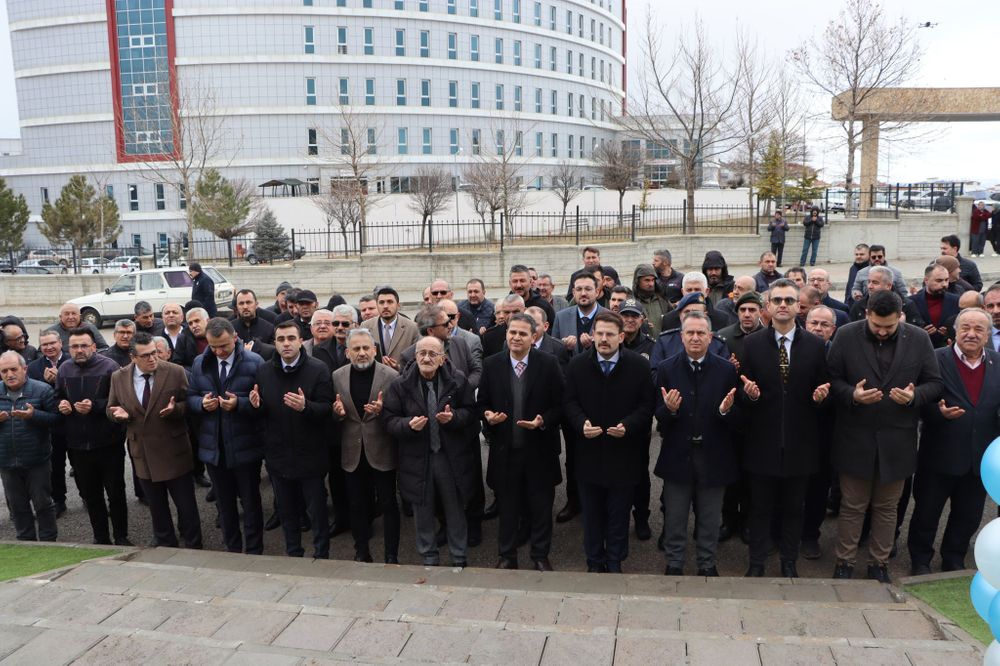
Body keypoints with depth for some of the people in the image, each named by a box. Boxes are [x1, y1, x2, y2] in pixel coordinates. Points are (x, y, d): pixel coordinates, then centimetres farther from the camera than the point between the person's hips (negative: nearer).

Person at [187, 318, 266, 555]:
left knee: (251, 501, 9)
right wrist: (202, 402, -13)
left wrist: (239, 403, -25)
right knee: (224, 503, 18)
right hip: (213, 447, 4)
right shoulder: (199, 364, 4)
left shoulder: (254, 363, -11)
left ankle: (254, 551, 23)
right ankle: (232, 549, 34)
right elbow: (190, 398, 9)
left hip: (244, 446, -4)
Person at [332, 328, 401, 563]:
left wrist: (382, 411, -28)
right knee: (358, 505, 16)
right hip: (353, 453, 3)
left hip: (382, 453, -3)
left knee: (388, 504, 7)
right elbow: (333, 415, 7)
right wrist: (337, 411, -16)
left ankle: (391, 556, 20)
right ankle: (361, 552, 33)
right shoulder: (337, 376, 1)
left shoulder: (391, 375, -10)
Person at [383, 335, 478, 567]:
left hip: (452, 457, 0)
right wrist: (408, 425, -24)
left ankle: (459, 559, 32)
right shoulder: (400, 385, -6)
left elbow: (470, 411, 0)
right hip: (417, 458, 0)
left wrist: (454, 417, -20)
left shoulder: (457, 381, -5)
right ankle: (428, 560, 34)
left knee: (456, 510, 13)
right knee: (423, 512, 14)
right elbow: (390, 419, -5)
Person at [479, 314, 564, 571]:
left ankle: (540, 555, 32)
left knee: (541, 506, 12)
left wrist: (543, 420, -22)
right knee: (507, 506, 14)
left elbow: (559, 405, -5)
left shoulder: (549, 364, -7)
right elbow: (481, 403, 5)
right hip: (504, 450, 1)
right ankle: (507, 556, 33)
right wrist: (487, 415, -16)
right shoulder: (492, 364, -1)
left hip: (539, 449, -1)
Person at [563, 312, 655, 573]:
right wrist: (581, 424, -17)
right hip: (589, 452, 1)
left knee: (619, 513, 12)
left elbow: (647, 405, -4)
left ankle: (615, 562, 30)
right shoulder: (577, 365, -1)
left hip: (624, 452, -1)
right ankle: (595, 561, 31)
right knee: (592, 512, 14)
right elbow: (570, 402, 2)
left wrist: (628, 425, -19)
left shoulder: (639, 366, -5)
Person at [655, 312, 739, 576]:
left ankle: (707, 564, 34)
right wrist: (669, 409, -26)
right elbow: (658, 417, -4)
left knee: (710, 519, 15)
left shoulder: (726, 370, -3)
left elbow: (736, 419, -3)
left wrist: (726, 411, -25)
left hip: (713, 456, 0)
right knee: (674, 517, 14)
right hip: (677, 454, 0)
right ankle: (674, 563, 32)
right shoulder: (666, 369, -3)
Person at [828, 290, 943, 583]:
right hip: (855, 438, -1)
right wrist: (852, 394, -22)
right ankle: (845, 562, 23)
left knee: (887, 507, 14)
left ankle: (880, 563, 30)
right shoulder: (846, 336, -6)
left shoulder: (919, 339, -2)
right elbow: (832, 379, -4)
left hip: (897, 440, 2)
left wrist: (915, 396, -18)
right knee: (852, 506, 9)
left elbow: (934, 383, 2)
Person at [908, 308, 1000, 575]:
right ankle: (920, 560, 30)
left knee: (968, 517, 18)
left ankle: (954, 561, 38)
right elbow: (922, 402, -10)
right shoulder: (936, 359, -9)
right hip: (940, 455, -4)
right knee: (926, 512, 11)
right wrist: (939, 412, -29)